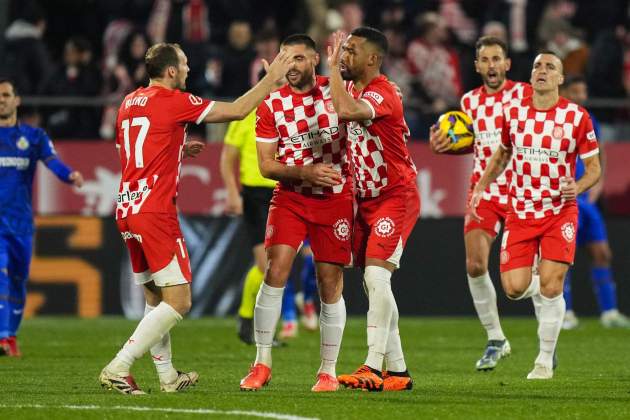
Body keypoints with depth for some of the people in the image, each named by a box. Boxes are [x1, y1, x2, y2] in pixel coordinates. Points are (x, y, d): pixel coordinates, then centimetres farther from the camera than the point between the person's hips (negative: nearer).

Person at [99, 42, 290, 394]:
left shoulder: (129, 103, 14)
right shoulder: (175, 102, -8)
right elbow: (238, 111, -3)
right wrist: (272, 78, 7)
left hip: (127, 208, 9)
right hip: (155, 212, -9)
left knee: (155, 299, 17)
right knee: (178, 302, -7)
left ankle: (168, 375, 21)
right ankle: (118, 368, -15)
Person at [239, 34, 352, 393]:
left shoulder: (337, 90, -2)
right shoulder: (272, 104, -1)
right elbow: (266, 165, -2)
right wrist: (305, 172, -16)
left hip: (335, 198, 0)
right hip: (290, 198, 0)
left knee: (331, 284, 1)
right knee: (276, 270, -15)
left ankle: (328, 372, 12)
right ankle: (262, 363, -5)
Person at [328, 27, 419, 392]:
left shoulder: (383, 94, -20)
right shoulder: (354, 91, 9)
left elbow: (346, 111, -38)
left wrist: (334, 67, -26)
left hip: (396, 197, -9)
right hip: (366, 199, 9)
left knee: (376, 276, -18)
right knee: (375, 283, 8)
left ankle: (374, 368, -19)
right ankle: (397, 371, 13)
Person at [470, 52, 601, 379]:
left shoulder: (576, 117, -8)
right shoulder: (513, 111, 2)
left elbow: (594, 168, -1)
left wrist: (577, 187, -22)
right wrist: (480, 188, 10)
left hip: (560, 212, -2)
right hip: (520, 211, 2)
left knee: (550, 286, -12)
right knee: (514, 287, -9)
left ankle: (545, 360, 4)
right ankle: (541, 293, 29)